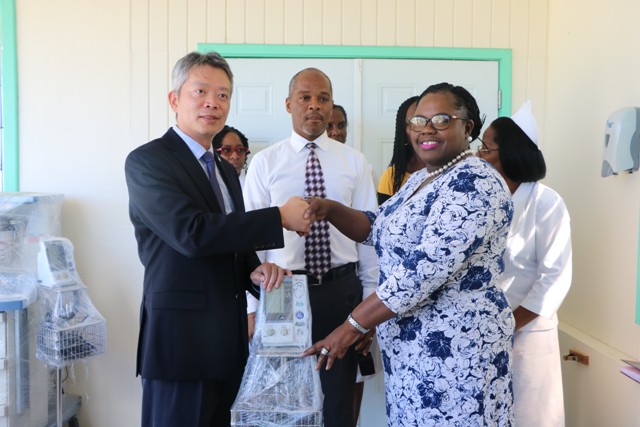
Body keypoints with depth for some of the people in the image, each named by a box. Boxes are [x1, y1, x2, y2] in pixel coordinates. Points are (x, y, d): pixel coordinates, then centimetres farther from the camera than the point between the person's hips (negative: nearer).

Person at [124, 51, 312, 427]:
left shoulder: (227, 171, 15)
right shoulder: (147, 161, -9)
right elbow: (192, 233, -24)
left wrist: (256, 270, -2)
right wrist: (280, 218, -19)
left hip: (227, 340, 7)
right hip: (180, 339, -7)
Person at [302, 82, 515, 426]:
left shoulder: (474, 183, -19)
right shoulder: (421, 179, 11)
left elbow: (426, 268, -26)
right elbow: (377, 227, 14)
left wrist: (353, 325, -23)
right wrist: (331, 210, -5)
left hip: (454, 346, -8)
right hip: (409, 341, 9)